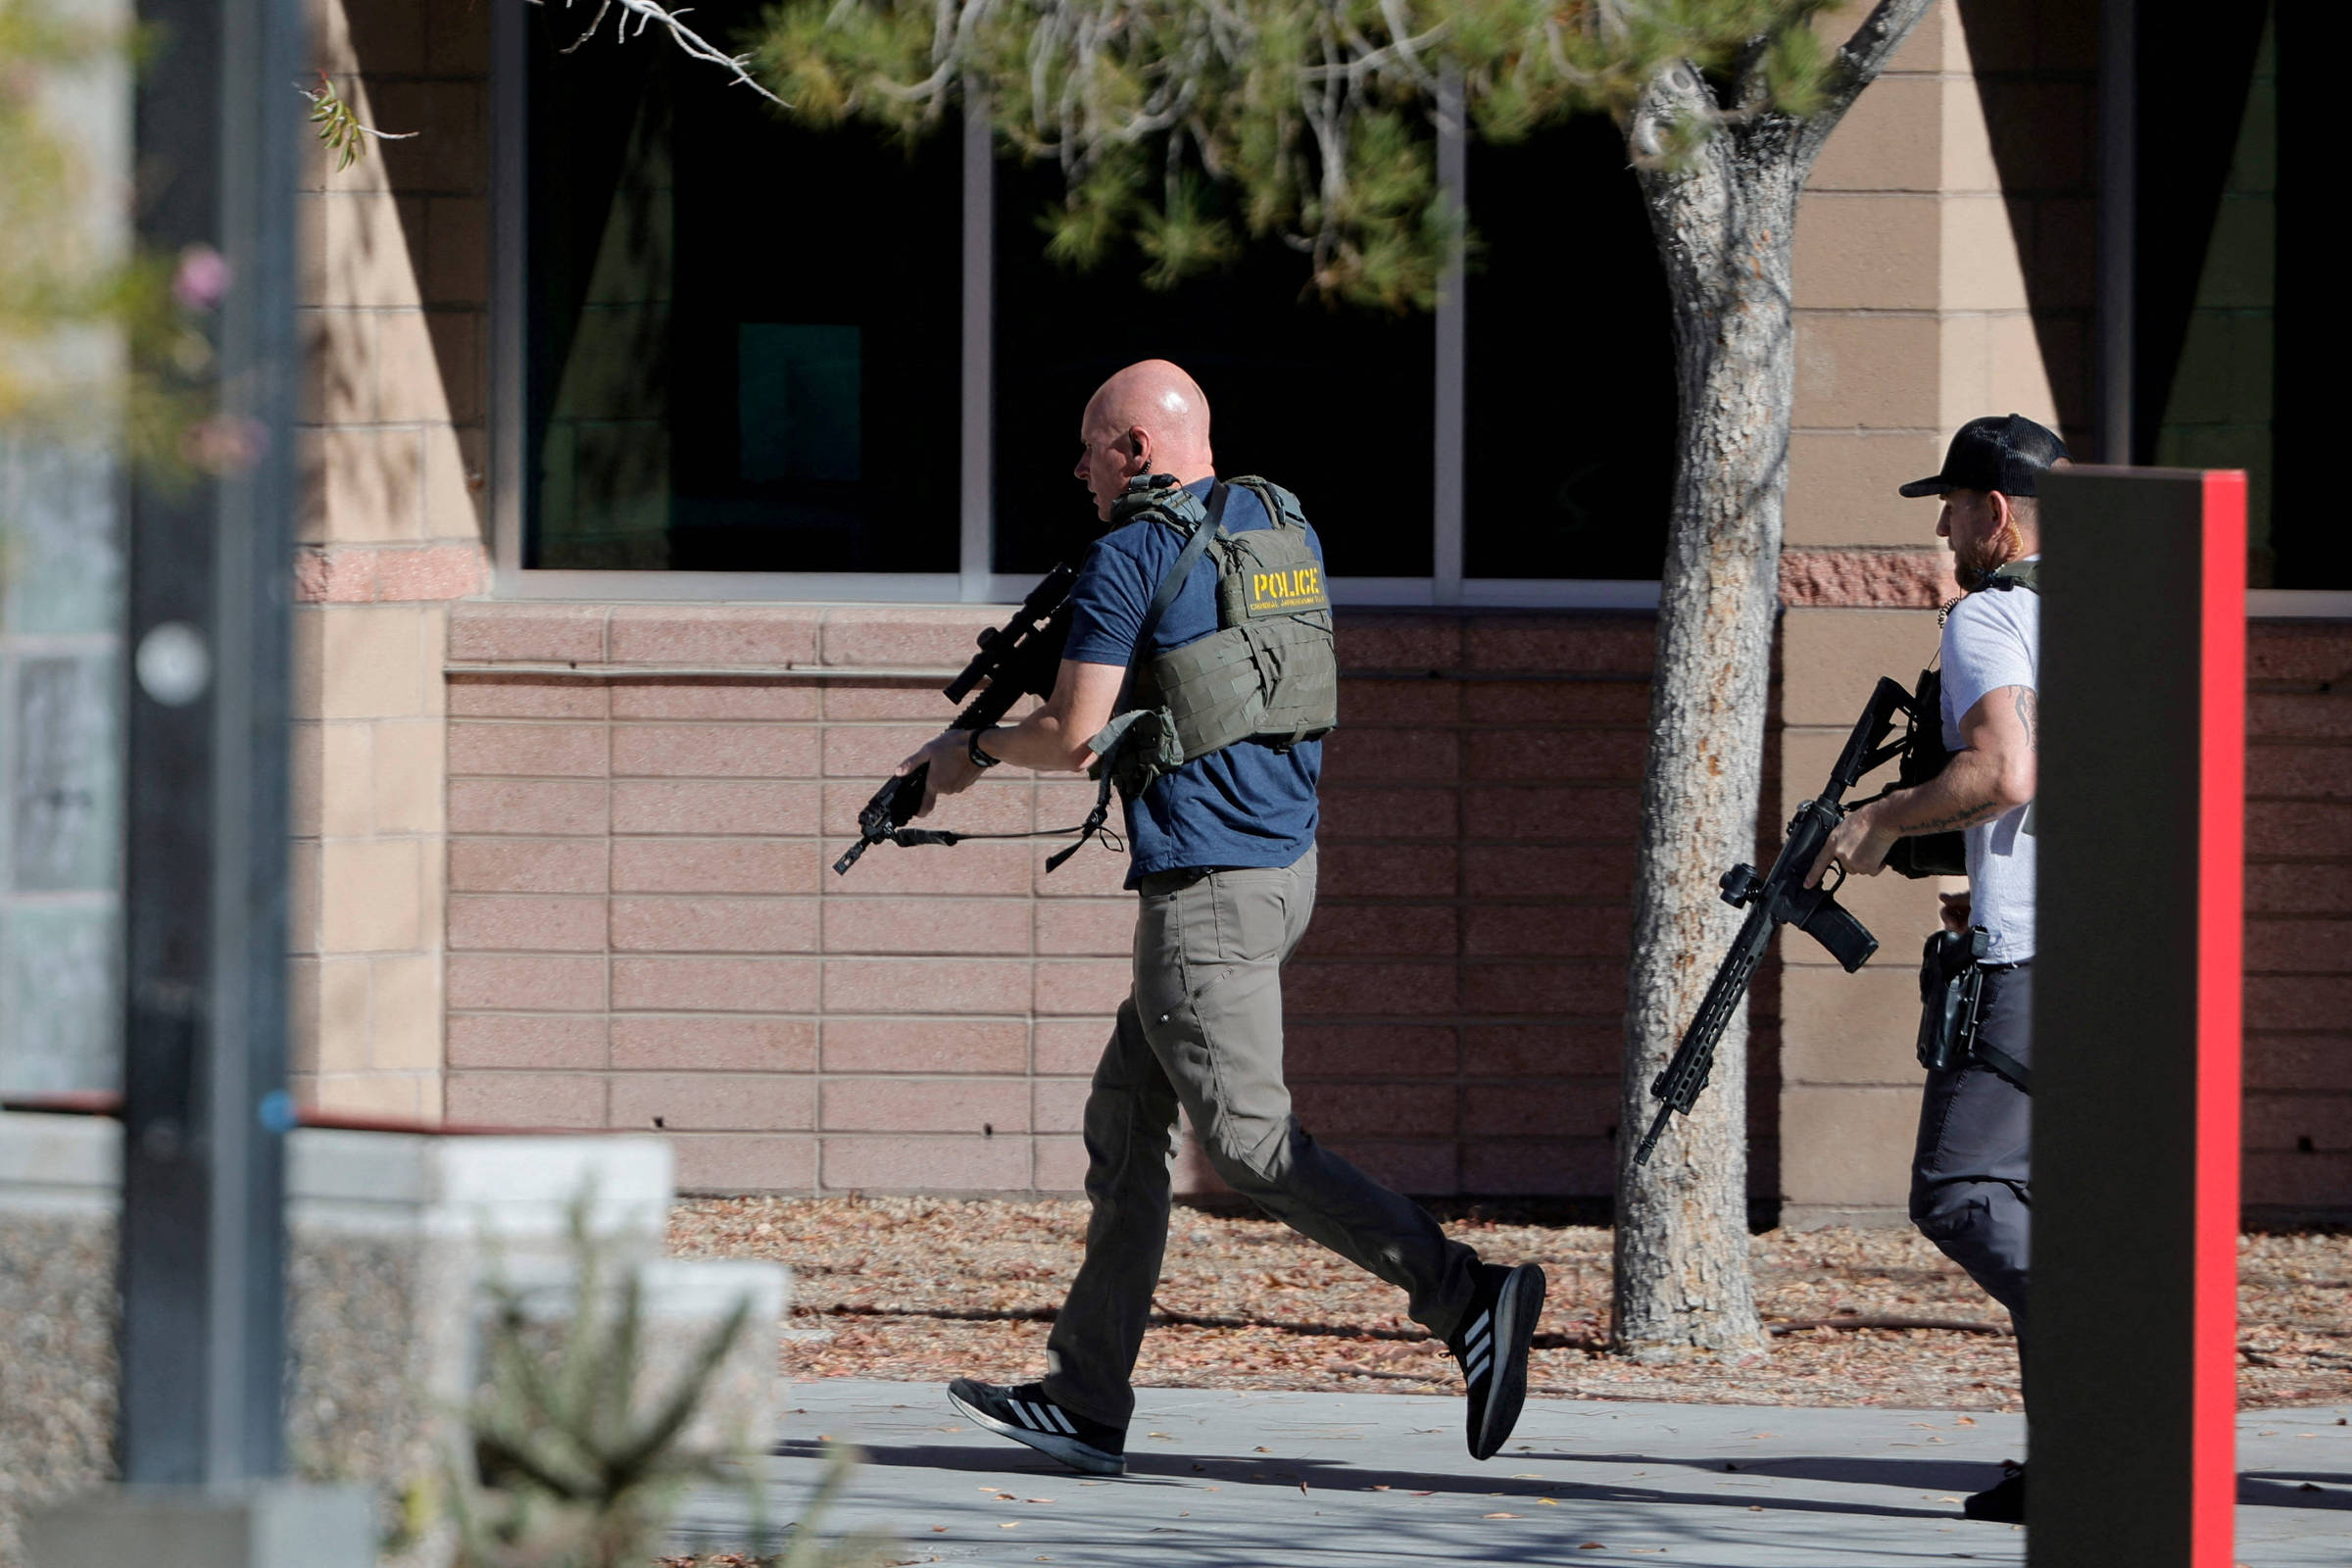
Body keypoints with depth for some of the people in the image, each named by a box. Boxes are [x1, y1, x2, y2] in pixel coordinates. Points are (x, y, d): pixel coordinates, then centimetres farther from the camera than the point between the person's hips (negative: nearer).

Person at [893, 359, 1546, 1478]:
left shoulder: (1130, 556, -11)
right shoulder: (1285, 526, 13)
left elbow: (1075, 738, -12)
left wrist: (975, 748, 7)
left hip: (1205, 884, -9)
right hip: (1287, 860, 9)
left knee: (1251, 1143, -9)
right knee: (1124, 1121, 14)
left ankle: (1467, 1297, -20)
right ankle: (1084, 1402, 15)